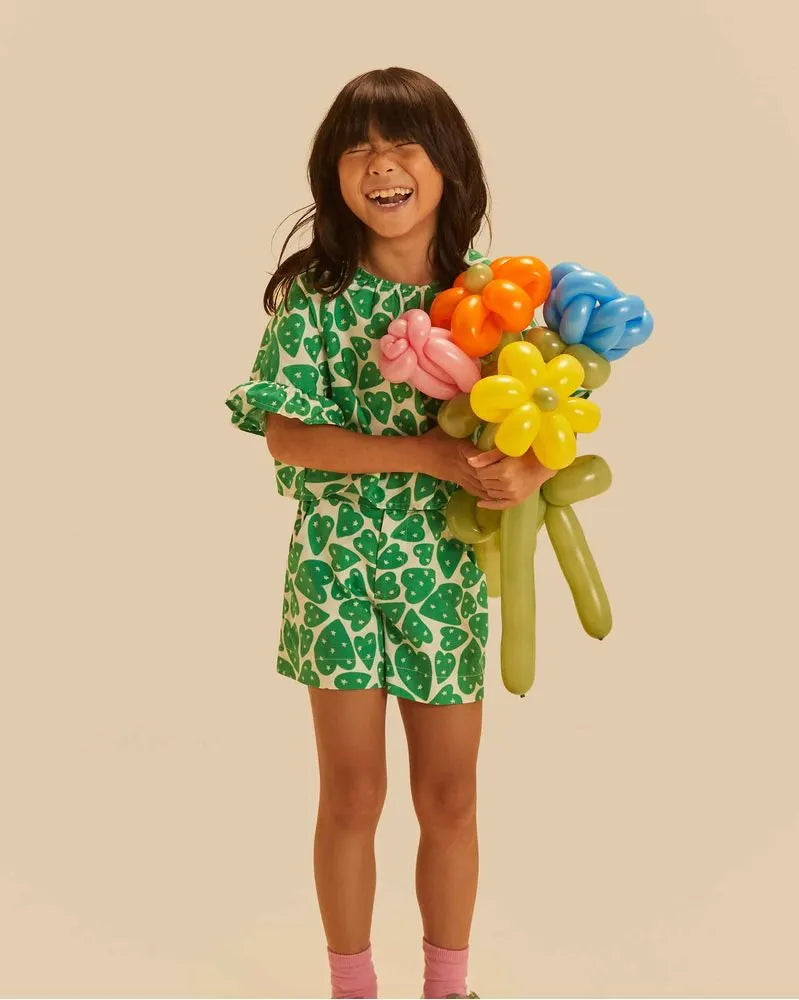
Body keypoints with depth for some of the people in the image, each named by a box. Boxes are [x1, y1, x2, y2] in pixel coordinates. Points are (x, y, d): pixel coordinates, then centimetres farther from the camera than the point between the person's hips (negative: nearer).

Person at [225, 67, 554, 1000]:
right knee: (352, 796, 7)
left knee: (449, 797, 12)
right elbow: (285, 434, -15)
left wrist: (525, 468, -23)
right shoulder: (315, 294, -8)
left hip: (447, 568, 2)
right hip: (341, 565, -2)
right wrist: (421, 452, -24)